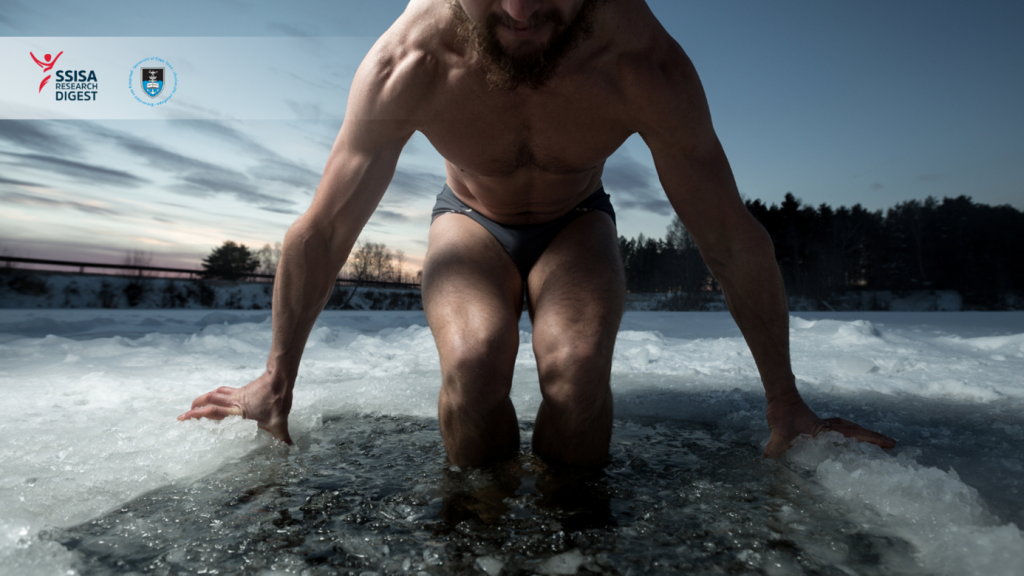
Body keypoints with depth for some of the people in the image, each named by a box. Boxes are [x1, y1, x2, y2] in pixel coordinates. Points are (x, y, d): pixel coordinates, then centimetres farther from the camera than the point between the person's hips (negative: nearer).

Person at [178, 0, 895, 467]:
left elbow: (734, 239, -19)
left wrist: (785, 403, -9)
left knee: (578, 369, -30)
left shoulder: (643, 64, -29)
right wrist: (276, 383, -7)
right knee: (473, 363, -31)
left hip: (577, 222, 1)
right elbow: (323, 231, -18)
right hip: (470, 219, 0)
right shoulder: (409, 63, -29)